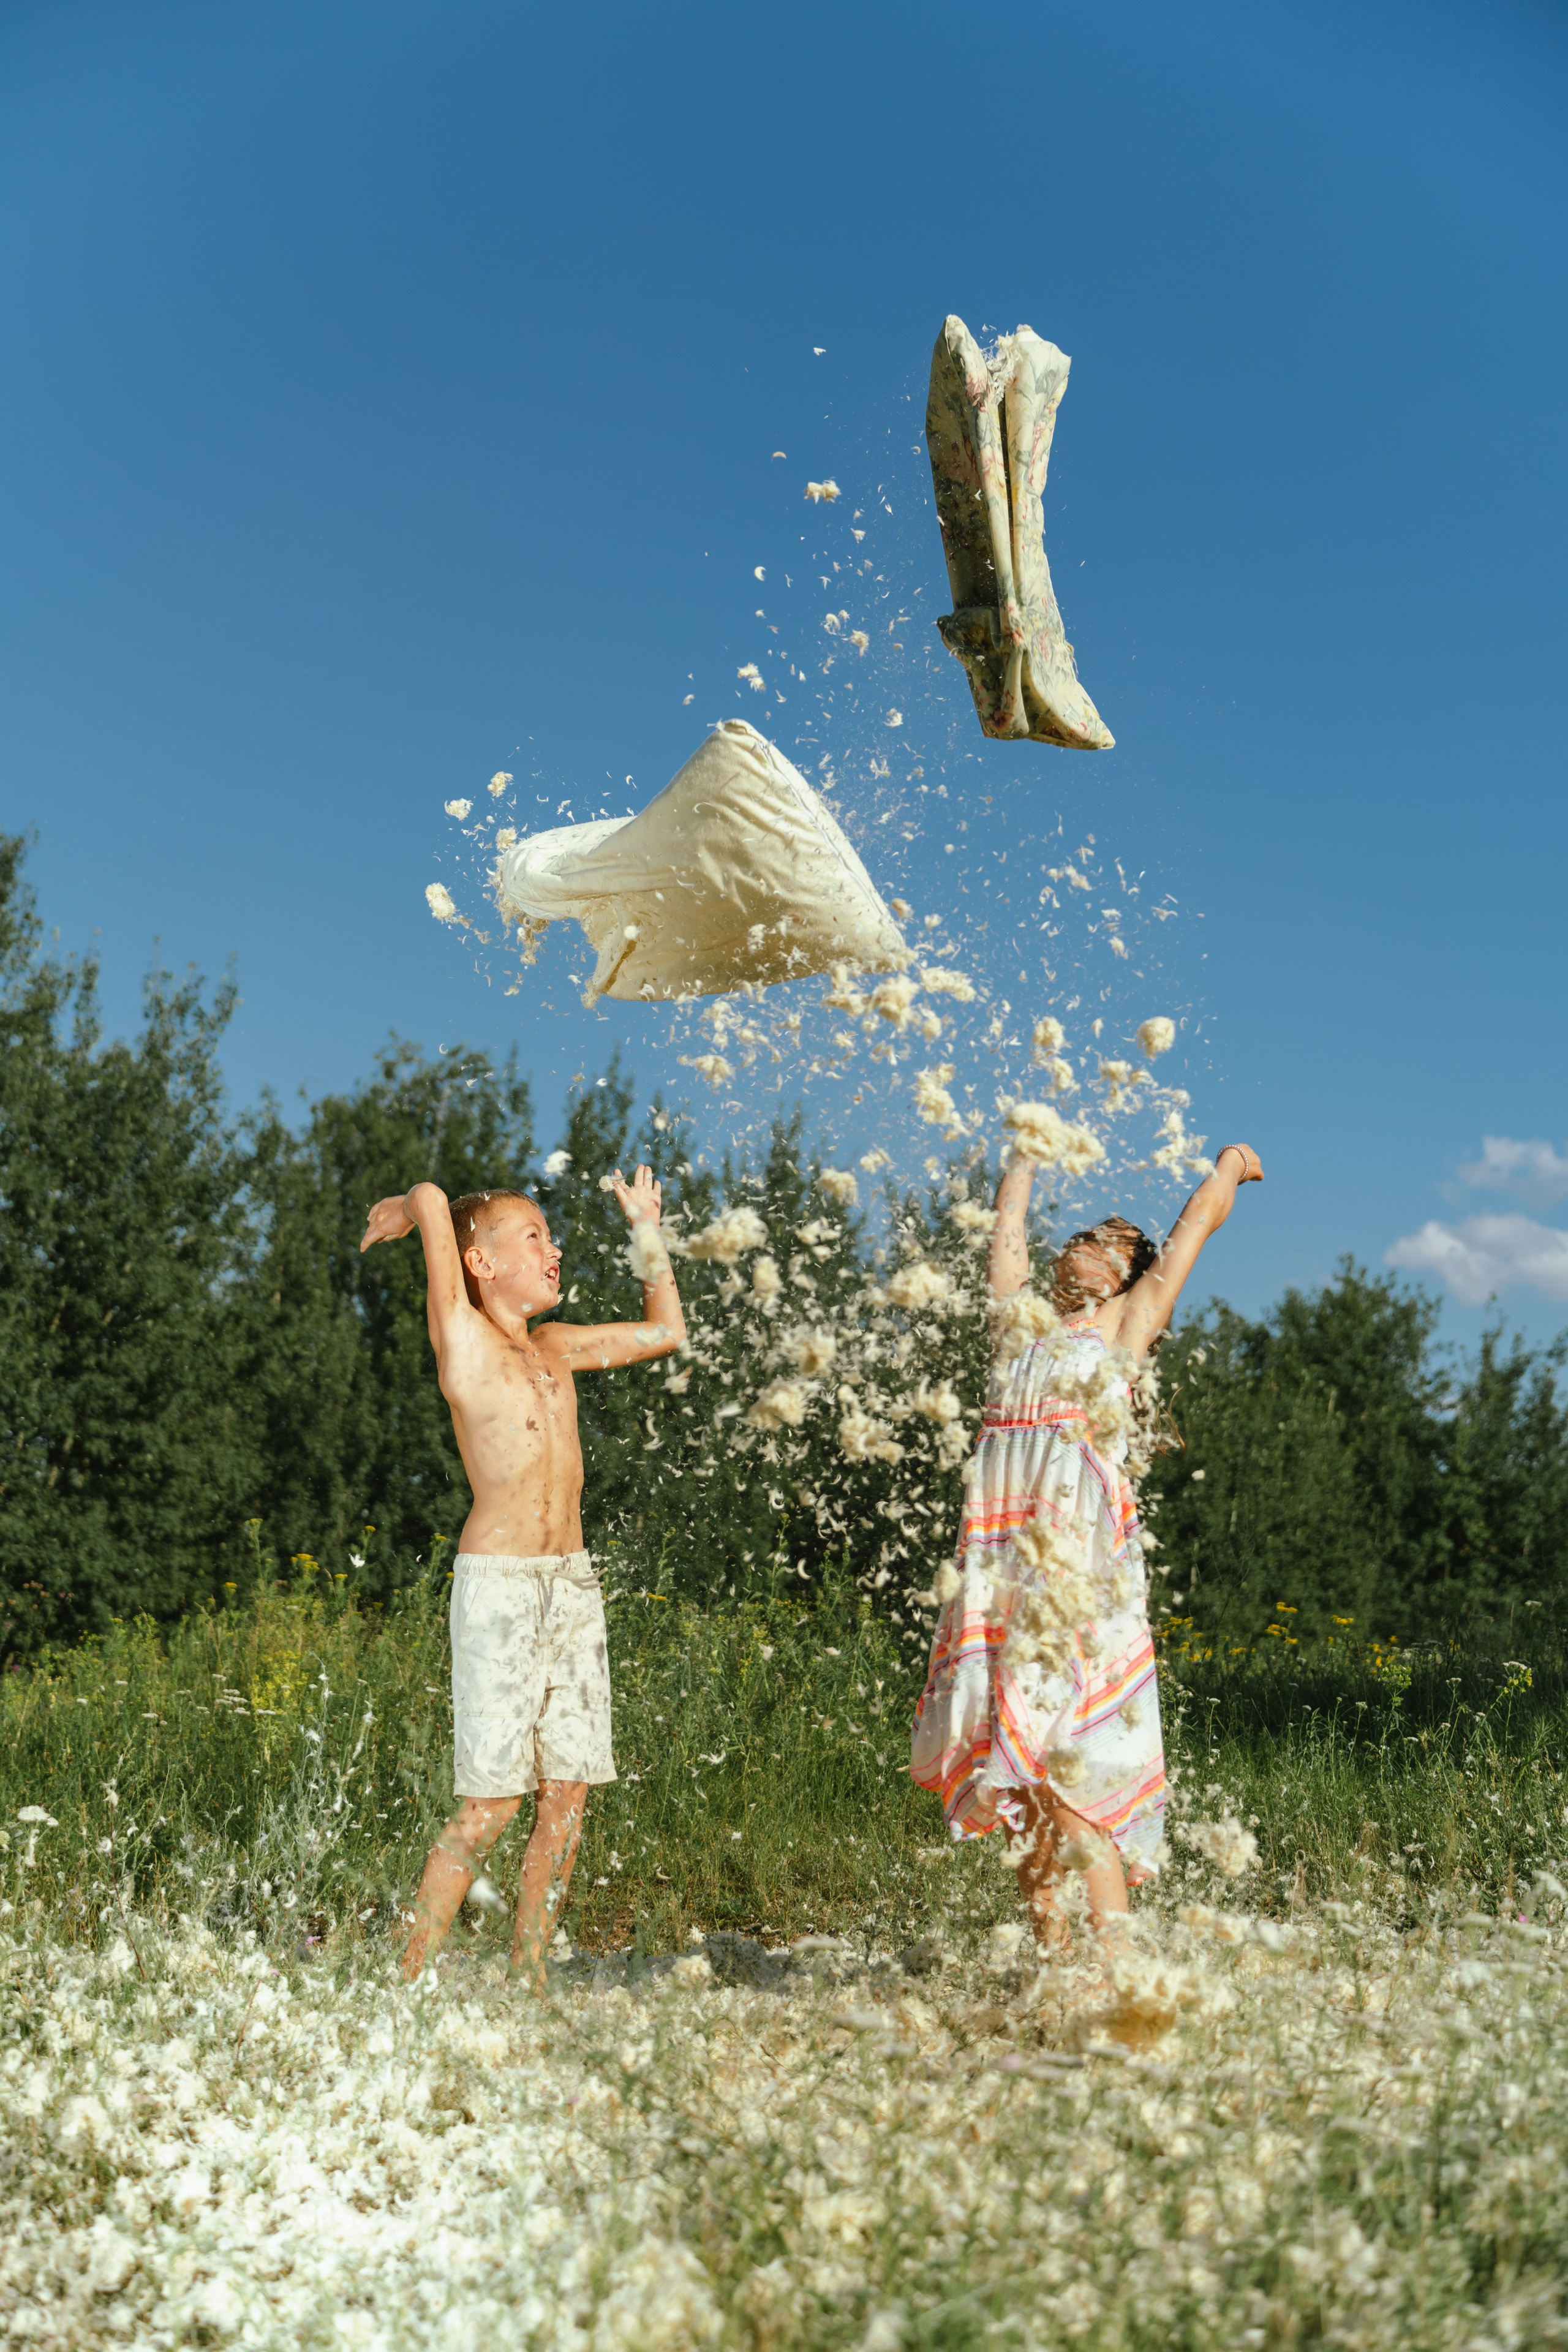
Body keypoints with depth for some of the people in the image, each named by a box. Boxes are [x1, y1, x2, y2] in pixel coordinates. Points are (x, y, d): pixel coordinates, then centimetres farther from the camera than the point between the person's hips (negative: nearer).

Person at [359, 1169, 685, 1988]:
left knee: (567, 1797, 6)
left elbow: (665, 1330, 26)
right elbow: (432, 1199, -14)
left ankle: (526, 1978, 18)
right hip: (500, 1587, -7)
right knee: (492, 1802, -7)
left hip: (573, 1584, 7)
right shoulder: (463, 1337, -6)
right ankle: (411, 1976, 7)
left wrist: (646, 1229, 24)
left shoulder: (555, 1346, 14)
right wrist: (404, 1213, 7)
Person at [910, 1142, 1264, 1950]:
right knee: (1005, 1758, 1)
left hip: (1078, 1557, -4)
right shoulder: (1020, 1319, 22)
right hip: (996, 1564, 4)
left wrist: (1232, 1162, 39)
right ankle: (1048, 1944, 10)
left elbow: (1197, 1223, 23)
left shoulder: (1125, 1326, 13)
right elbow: (1009, 1221, 35)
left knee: (1062, 1756, -12)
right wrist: (1028, 1155, 49)